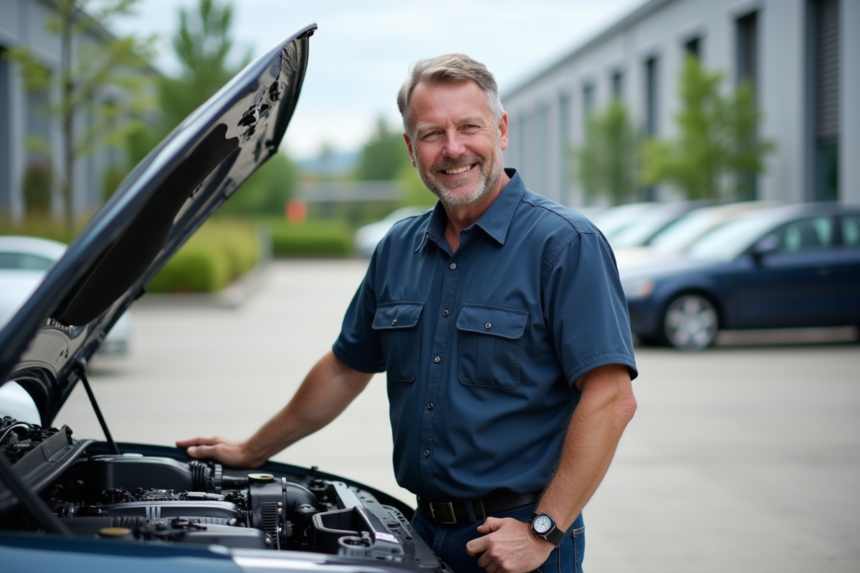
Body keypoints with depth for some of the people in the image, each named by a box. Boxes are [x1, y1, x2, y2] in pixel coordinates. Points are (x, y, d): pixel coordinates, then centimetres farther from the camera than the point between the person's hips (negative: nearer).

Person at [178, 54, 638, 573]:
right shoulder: (399, 249, 9)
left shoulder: (566, 244, -12)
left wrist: (544, 531, -21)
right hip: (427, 531, 6)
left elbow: (611, 399, -18)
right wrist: (252, 451, 25)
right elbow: (346, 369, 21)